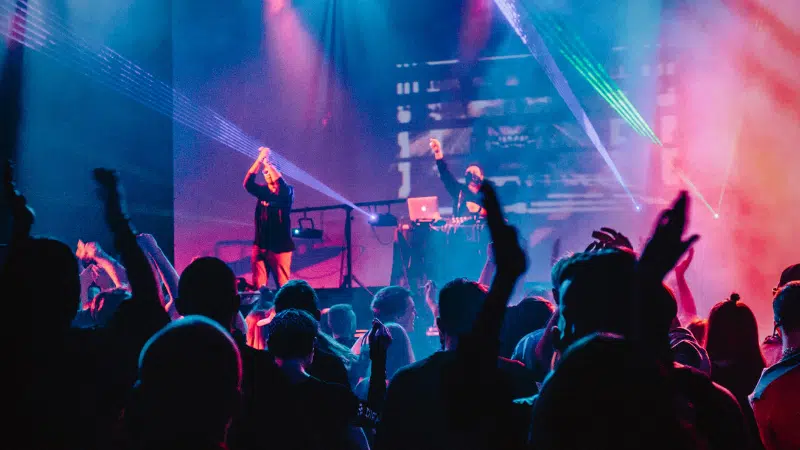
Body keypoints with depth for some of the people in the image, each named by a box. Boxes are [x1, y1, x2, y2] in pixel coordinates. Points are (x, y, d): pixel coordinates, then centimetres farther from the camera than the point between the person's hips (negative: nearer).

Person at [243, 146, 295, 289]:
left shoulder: (287, 192, 0)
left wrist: (267, 162, -15)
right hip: (260, 246, 4)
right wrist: (259, 160, -13)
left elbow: (282, 184, -22)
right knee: (258, 287, 1)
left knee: (283, 287, -4)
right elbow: (247, 183, -6)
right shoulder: (263, 191, 11)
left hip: (280, 247, -4)